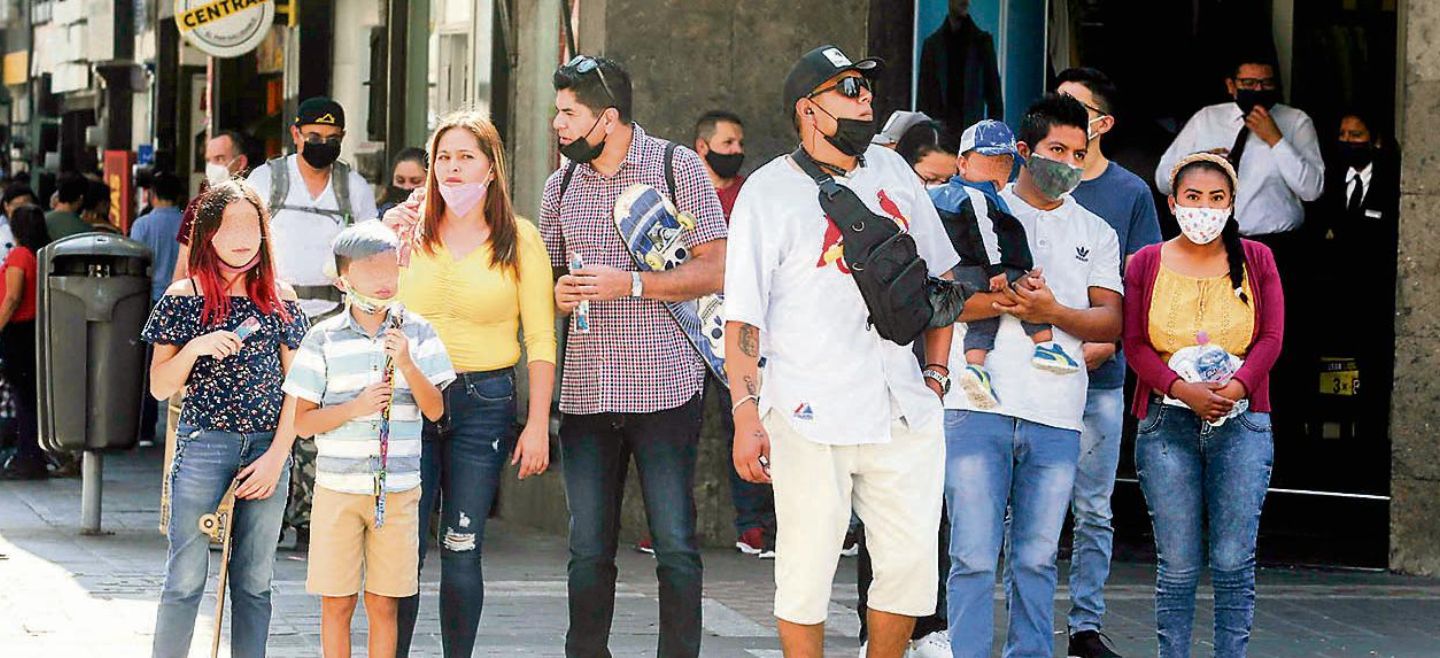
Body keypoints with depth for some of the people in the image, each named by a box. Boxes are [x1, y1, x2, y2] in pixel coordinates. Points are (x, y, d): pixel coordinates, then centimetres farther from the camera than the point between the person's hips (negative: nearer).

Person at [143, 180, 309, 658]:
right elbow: (160, 387, 1)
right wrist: (195, 348, -17)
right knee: (186, 578, -4)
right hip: (204, 445, -2)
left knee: (255, 580, 6)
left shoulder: (280, 300, 6)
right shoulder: (184, 299, 1)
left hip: (268, 449, 2)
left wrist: (277, 455, -3)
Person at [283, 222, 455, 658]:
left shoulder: (417, 333, 4)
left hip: (398, 489, 1)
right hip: (337, 488, -1)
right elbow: (303, 422, -1)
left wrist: (407, 364, -16)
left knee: (384, 602, 5)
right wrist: (356, 406, -16)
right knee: (336, 601, 3)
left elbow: (435, 410, -1)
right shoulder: (323, 340, -1)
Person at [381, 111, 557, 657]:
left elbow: (540, 339, 1)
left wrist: (537, 425, -5)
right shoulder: (411, 231, 9)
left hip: (483, 403, -1)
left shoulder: (518, 238, 3)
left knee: (462, 552, 0)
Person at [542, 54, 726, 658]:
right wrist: (557, 295, -3)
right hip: (585, 388, 4)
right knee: (588, 550, 6)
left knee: (675, 545, -3)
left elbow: (714, 270, -5)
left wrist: (630, 284, -16)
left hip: (664, 384, -4)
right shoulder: (561, 184, 13)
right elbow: (546, 278, 21)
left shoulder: (677, 167, -1)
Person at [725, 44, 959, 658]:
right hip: (810, 417, -5)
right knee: (807, 567, -2)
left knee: (911, 562, 3)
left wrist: (936, 373, 14)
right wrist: (746, 413, -13)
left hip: (904, 413, 5)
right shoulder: (769, 192, -3)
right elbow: (743, 317, -6)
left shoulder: (892, 171, 12)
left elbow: (938, 275, 21)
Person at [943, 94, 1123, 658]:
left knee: (1037, 558, 6)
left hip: (1057, 417, 3)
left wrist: (1054, 312, -11)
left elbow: (1111, 320, 7)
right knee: (974, 557, -7)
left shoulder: (1095, 233, 18)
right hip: (980, 403, -3)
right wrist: (1002, 301, -16)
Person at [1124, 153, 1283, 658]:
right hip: (1167, 422, 0)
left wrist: (1234, 388, -13)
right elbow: (1135, 344, 3)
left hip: (1242, 422, 0)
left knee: (1234, 560, -3)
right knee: (1178, 564, -2)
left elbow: (1271, 338, 4)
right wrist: (1182, 389, -13)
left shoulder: (1256, 260, 10)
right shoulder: (1146, 264, 9)